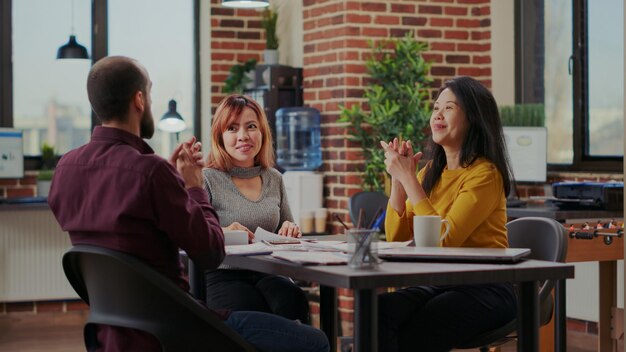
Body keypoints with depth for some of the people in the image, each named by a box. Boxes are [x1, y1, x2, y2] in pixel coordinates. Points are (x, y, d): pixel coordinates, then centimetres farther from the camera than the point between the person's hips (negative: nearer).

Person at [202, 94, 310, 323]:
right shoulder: (207, 180, -2)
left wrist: (291, 230, 3)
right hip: (225, 276, -4)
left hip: (269, 274, 4)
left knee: (293, 301, -30)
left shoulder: (274, 179, 15)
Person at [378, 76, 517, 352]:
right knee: (378, 311, -25)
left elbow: (446, 239, -20)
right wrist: (397, 178, -4)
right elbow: (397, 237, 8)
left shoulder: (485, 173, -10)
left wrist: (408, 178, -17)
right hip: (438, 284, 6)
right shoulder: (431, 172, 13)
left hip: (485, 290, -6)